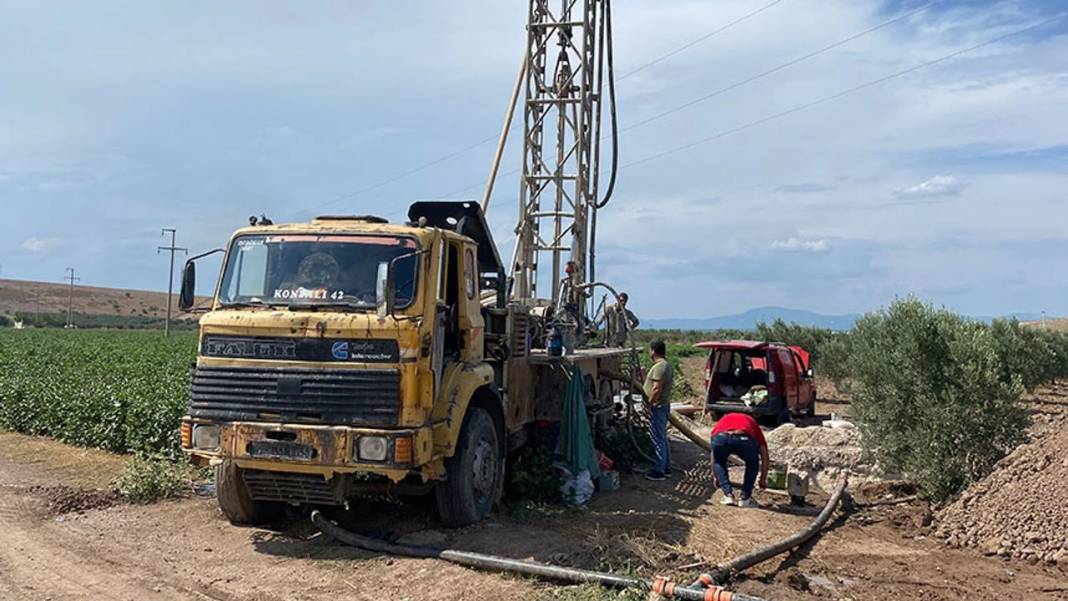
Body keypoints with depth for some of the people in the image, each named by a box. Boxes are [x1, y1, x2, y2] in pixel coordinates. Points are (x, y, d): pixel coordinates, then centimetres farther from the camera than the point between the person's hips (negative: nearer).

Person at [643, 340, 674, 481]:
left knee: (658, 440, -4)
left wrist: (649, 404, -19)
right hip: (664, 406, 11)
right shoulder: (667, 365, 12)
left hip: (657, 407, -11)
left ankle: (659, 471, 2)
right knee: (663, 439, 17)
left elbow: (656, 389, -25)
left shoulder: (659, 366, -21)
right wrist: (646, 377, 20)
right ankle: (666, 468, 25)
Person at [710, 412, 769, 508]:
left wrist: (715, 476, 58)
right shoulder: (752, 422, 41)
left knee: (719, 462, 34)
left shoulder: (724, 419, 44)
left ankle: (728, 495, 21)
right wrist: (763, 480, 54)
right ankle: (745, 498, 24)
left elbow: (713, 453, 47)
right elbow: (764, 456, 41)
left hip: (720, 437, 1)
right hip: (744, 439, -1)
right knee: (752, 463, 31)